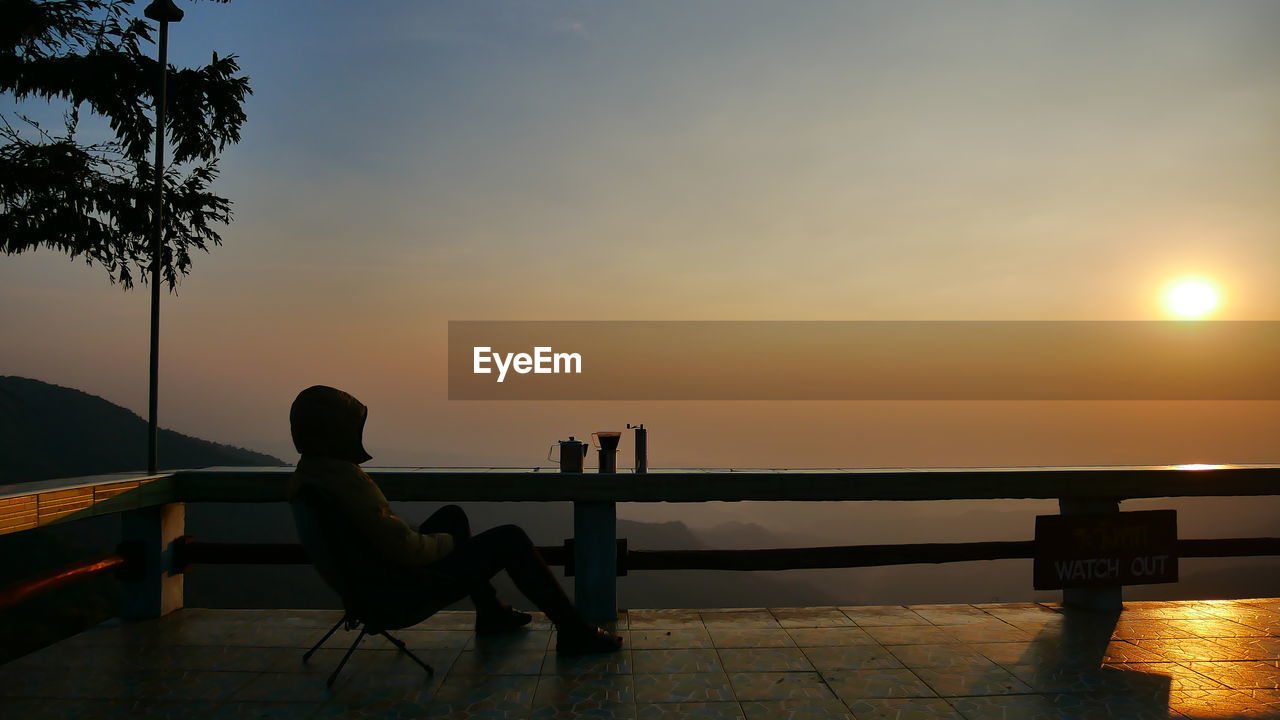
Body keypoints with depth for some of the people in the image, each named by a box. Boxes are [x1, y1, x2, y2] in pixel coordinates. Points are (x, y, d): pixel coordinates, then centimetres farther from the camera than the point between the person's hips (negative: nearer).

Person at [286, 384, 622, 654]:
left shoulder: (306, 473, -2)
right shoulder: (346, 479, -32)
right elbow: (407, 550, -30)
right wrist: (446, 542, -10)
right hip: (406, 590, -10)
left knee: (453, 515, 28)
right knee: (511, 540, -3)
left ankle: (489, 612, 39)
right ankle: (574, 632, 7)